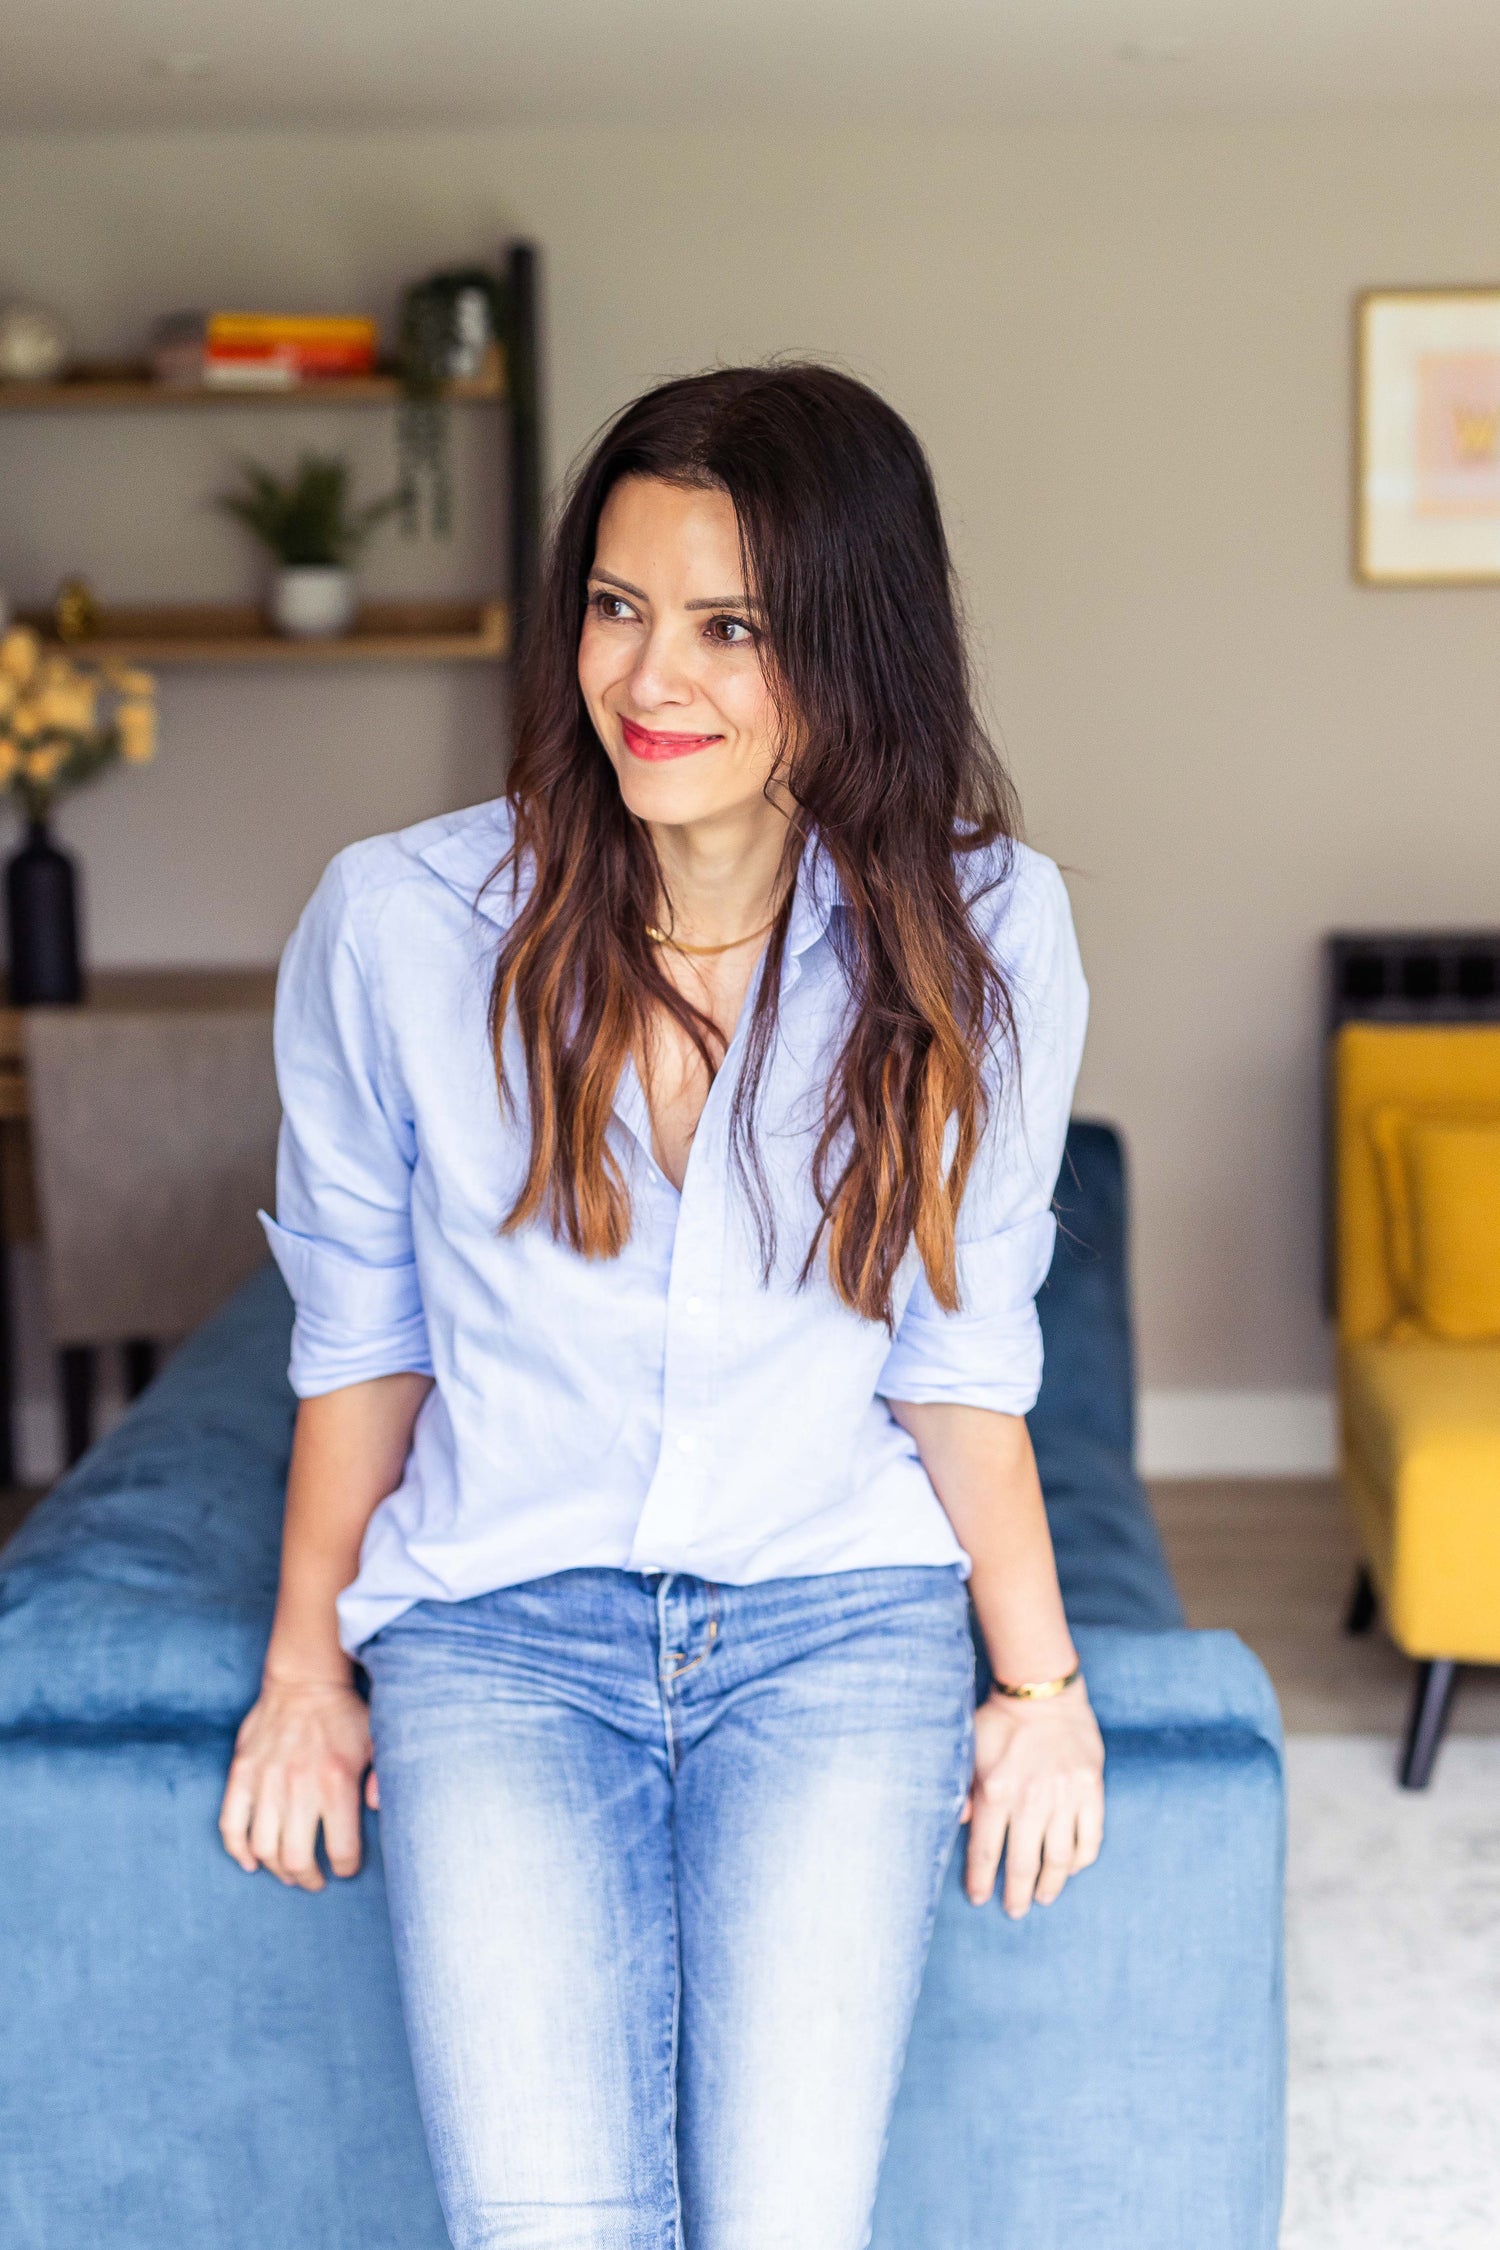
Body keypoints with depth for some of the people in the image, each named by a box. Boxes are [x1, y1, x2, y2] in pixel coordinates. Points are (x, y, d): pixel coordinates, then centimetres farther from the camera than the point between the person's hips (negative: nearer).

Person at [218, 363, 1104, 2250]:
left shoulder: (981, 933, -5)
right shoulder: (396, 925, -7)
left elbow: (961, 1356, 4)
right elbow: (358, 1335, 5)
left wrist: (1042, 1683, 2)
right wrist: (305, 1669, 9)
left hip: (840, 1621, 1)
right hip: (496, 1625, 0)